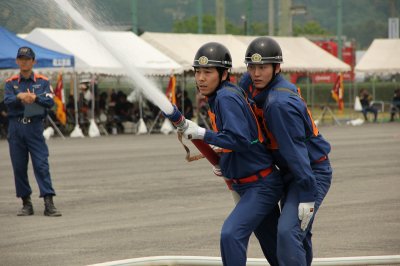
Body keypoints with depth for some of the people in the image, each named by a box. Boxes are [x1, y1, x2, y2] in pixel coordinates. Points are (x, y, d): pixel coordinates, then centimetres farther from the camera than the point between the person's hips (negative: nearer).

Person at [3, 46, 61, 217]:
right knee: (19, 167, 3)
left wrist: (35, 97, -23)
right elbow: (7, 101, -6)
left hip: (35, 127, -2)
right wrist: (20, 97, -25)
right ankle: (26, 203, 13)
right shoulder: (11, 83, 10)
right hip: (15, 126, 2)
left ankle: (49, 203, -14)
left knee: (42, 165, -10)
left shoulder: (42, 81, 8)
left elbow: (50, 102, -5)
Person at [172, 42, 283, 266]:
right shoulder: (218, 97, 10)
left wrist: (202, 134, -22)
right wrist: (223, 159, 12)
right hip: (247, 186, 10)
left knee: (231, 235, -23)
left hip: (261, 185, -10)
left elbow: (240, 139, -30)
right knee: (273, 248, 17)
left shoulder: (227, 97, -19)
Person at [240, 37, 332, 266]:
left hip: (312, 173, -10)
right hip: (290, 173, 10)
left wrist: (308, 197, -26)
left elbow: (296, 150, -27)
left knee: (288, 231, -25)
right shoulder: (252, 83, 0)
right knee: (298, 234, 21)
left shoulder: (280, 104, -27)